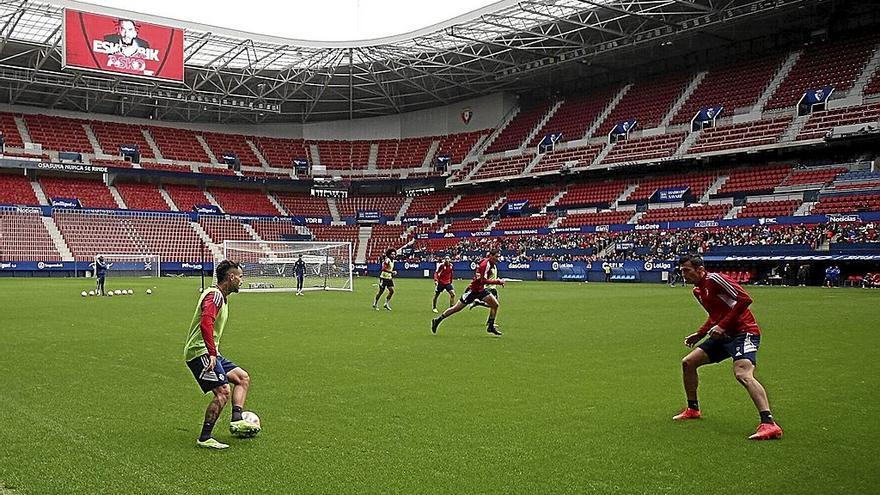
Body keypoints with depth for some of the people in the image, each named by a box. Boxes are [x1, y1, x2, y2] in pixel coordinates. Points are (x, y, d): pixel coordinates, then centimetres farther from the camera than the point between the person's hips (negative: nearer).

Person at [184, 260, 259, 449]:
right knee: (223, 392, -17)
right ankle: (204, 439, -9)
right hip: (200, 352, -11)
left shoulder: (221, 297, 18)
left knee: (243, 378, 12)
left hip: (210, 353, 11)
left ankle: (236, 421, 4)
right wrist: (212, 354, -32)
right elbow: (206, 324, -30)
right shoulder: (214, 295, -15)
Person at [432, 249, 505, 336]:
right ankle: (437, 320, 13)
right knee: (457, 308, 0)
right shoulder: (486, 264, -23)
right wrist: (498, 282, -28)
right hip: (473, 290, -9)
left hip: (480, 289, 9)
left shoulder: (489, 263, 4)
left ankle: (490, 326, 8)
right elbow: (484, 280, -31)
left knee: (495, 304, -3)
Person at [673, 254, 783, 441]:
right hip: (724, 335, 10)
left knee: (743, 374, -30)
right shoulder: (697, 291, 15)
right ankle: (693, 410, 25)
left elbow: (745, 299, -21)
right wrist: (700, 334, 16)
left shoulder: (714, 279, -14)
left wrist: (723, 326, -22)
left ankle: (769, 424, -34)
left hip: (743, 332, -10)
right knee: (688, 362, 10)